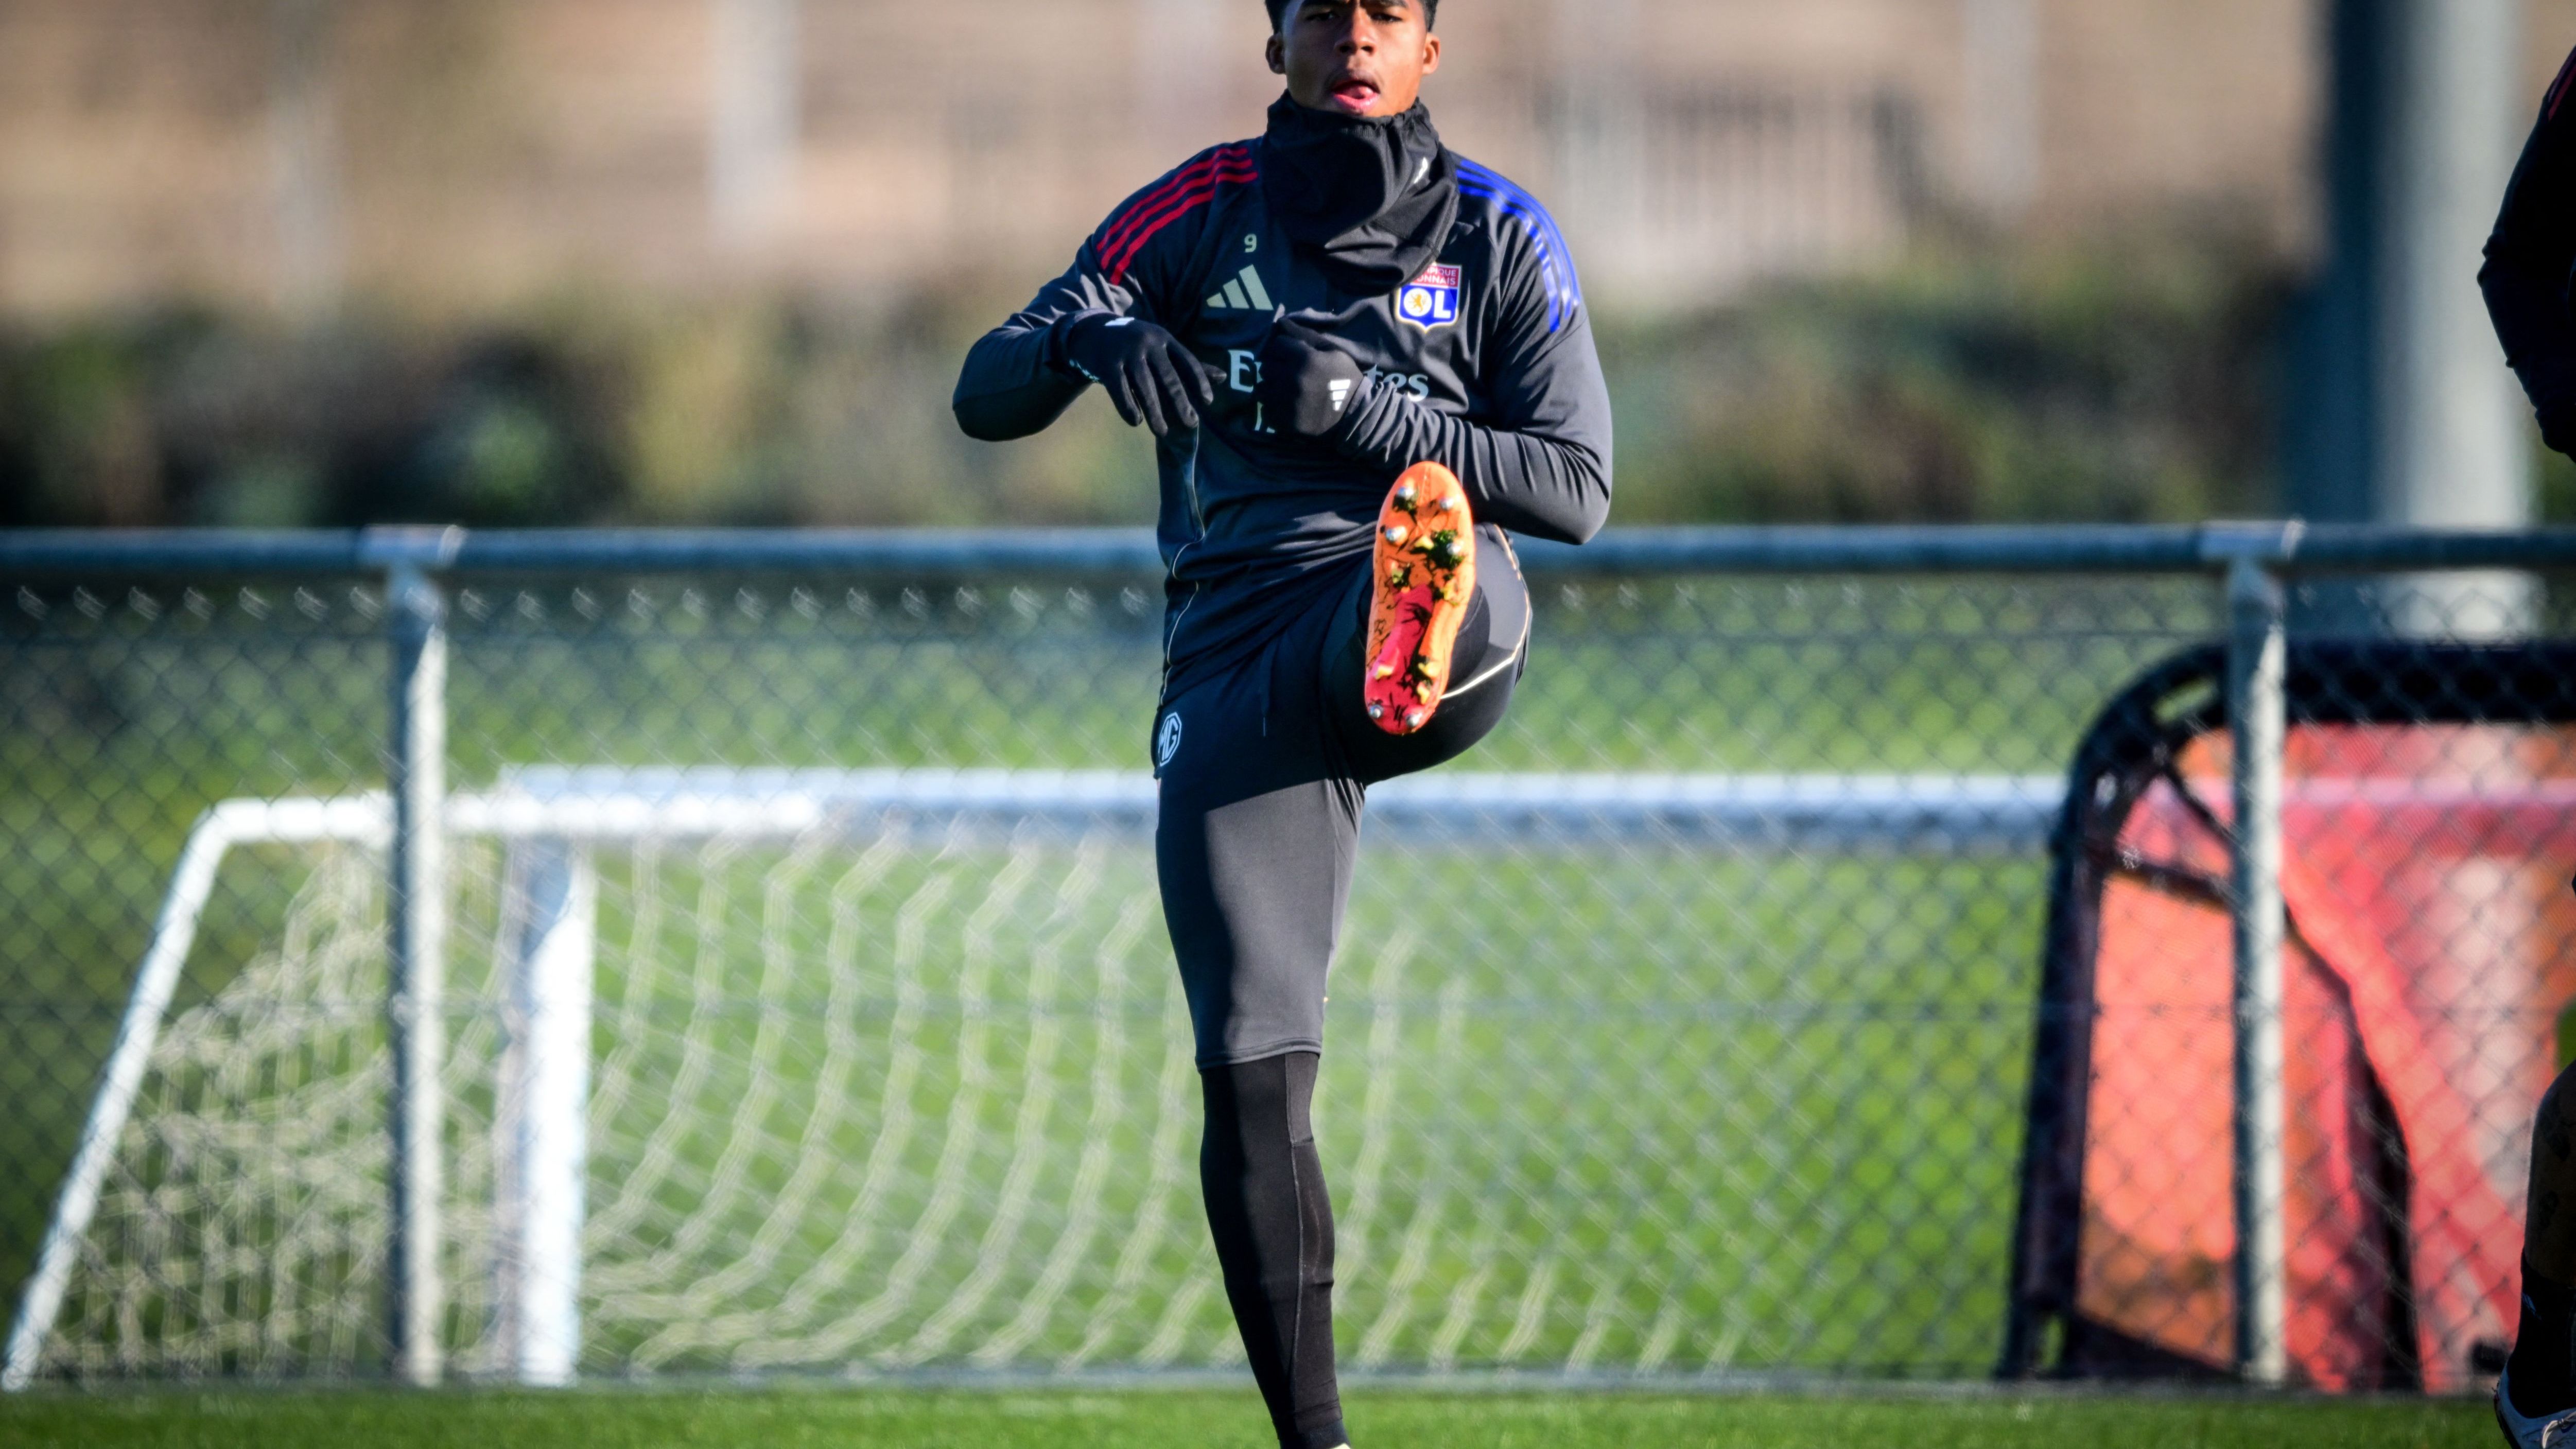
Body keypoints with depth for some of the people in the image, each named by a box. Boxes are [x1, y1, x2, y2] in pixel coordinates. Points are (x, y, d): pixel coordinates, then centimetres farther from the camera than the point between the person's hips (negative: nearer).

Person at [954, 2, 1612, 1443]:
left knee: (1432, 524, -38)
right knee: (1252, 1067, -8)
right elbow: (986, 395, 12)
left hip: (1443, 626, -1)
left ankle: (1409, 644, -73)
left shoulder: (1502, 237, 10)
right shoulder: (1200, 214, 14)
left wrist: (1381, 414, -11)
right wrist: (1086, 340, -12)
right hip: (1237, 647, 1)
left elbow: (1578, 490, 3)